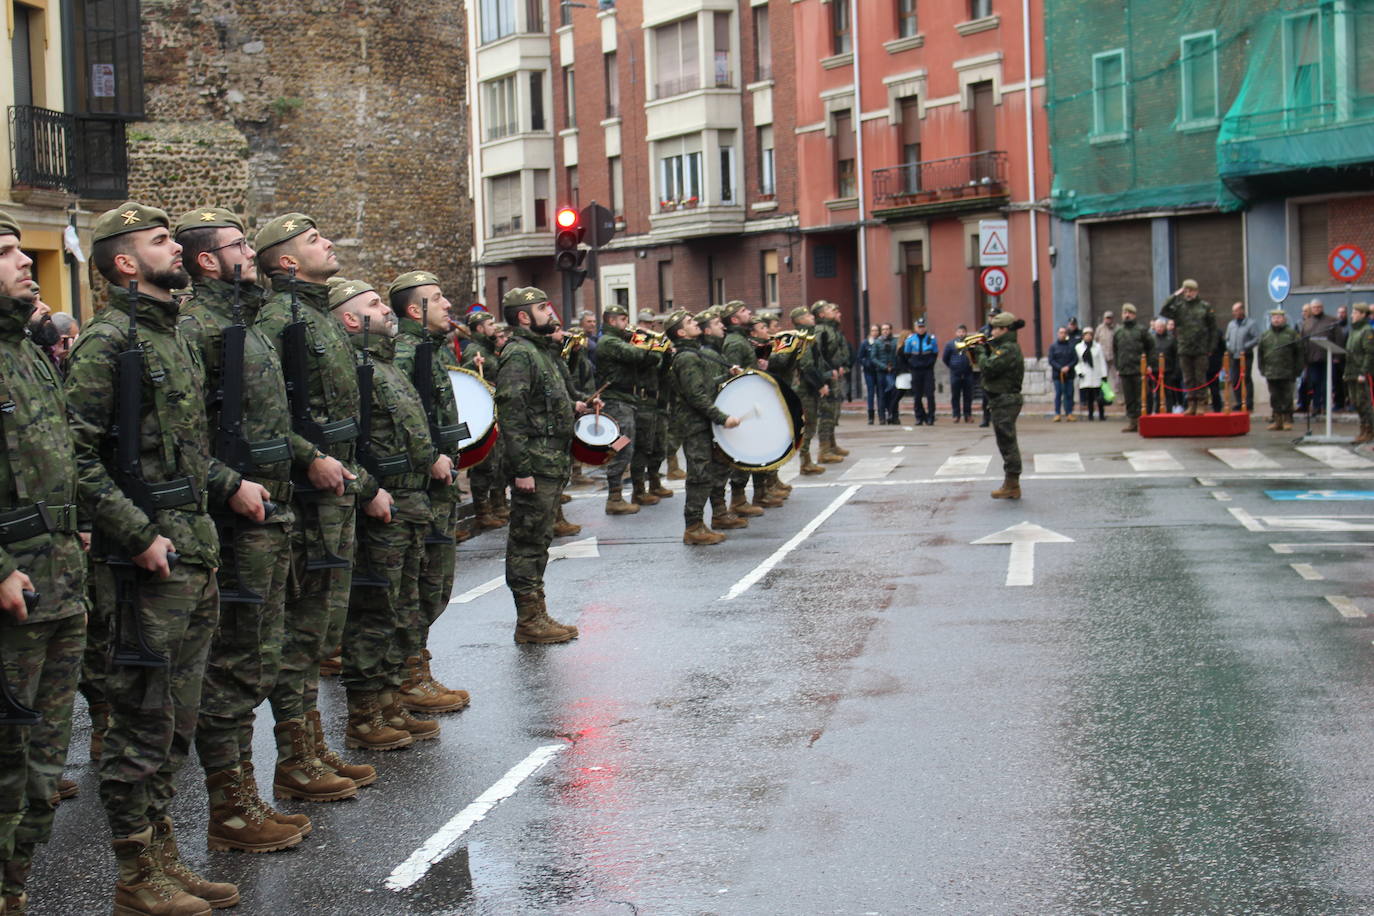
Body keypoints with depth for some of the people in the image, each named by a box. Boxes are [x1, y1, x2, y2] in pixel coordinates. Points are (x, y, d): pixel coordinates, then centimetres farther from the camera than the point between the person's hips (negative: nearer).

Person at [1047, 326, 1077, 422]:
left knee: (1069, 394, 1)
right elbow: (1051, 361, -1)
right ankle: (1057, 414, 1)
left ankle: (1069, 413, 6)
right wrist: (1060, 368, -12)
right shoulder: (1053, 346, 3)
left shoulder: (1071, 346, 7)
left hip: (1069, 374, 1)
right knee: (1058, 394, -2)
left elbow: (1075, 359, 5)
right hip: (1057, 374, -1)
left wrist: (1068, 367, -12)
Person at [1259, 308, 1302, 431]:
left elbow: (1299, 352, 0)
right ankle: (1277, 420, 13)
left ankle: (1287, 420, 6)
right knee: (1275, 397, 7)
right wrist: (1262, 369, 7)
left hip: (1287, 373, -4)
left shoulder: (1291, 334, 1)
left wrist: (1297, 369, -5)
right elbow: (1261, 353, 15)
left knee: (1287, 397, -1)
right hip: (1271, 373, 4)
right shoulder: (1265, 335, 11)